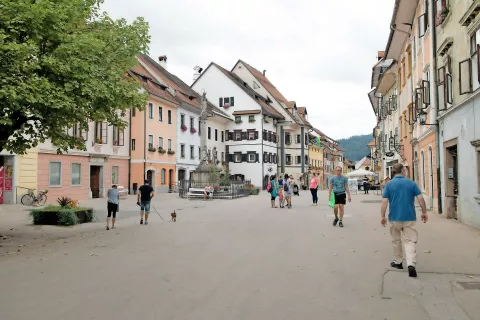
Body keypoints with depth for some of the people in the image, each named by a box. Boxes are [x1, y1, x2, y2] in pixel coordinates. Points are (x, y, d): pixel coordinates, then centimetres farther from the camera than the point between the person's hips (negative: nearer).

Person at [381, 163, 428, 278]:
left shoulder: (389, 184, -2)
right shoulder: (411, 183, 0)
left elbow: (384, 201, -8)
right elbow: (421, 198, -5)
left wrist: (383, 216, -2)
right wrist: (424, 212, 6)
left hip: (394, 217, 0)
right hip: (409, 217, 0)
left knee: (396, 240, 18)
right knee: (410, 241, 0)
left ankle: (398, 262, 29)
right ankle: (411, 264, -18)